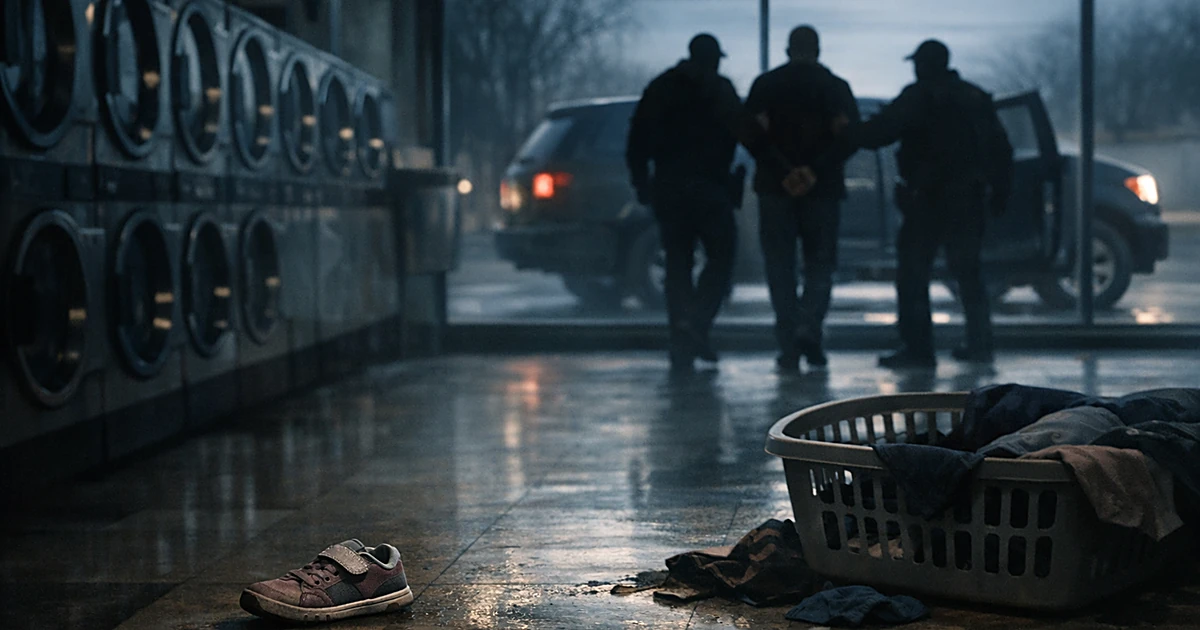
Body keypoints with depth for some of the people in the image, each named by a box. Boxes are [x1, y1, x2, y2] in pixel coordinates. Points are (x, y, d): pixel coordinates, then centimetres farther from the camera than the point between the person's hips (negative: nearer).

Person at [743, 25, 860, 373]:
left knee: (780, 268, 5)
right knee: (819, 265, 10)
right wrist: (817, 169, -12)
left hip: (774, 187, 0)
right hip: (823, 188, 0)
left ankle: (789, 349, 0)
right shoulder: (835, 86, 4)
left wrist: (779, 170, -3)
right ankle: (809, 328, -13)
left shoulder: (765, 84, 5)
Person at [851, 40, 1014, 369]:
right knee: (969, 272, 16)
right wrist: (999, 193, 20)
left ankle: (918, 348, -6)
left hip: (929, 200, -7)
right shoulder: (976, 98, 14)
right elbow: (1001, 149, 16)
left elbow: (880, 131, -19)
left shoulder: (918, 97, -8)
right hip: (971, 201, 7)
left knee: (912, 273, -2)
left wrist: (849, 133, -1)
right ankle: (979, 344, 17)